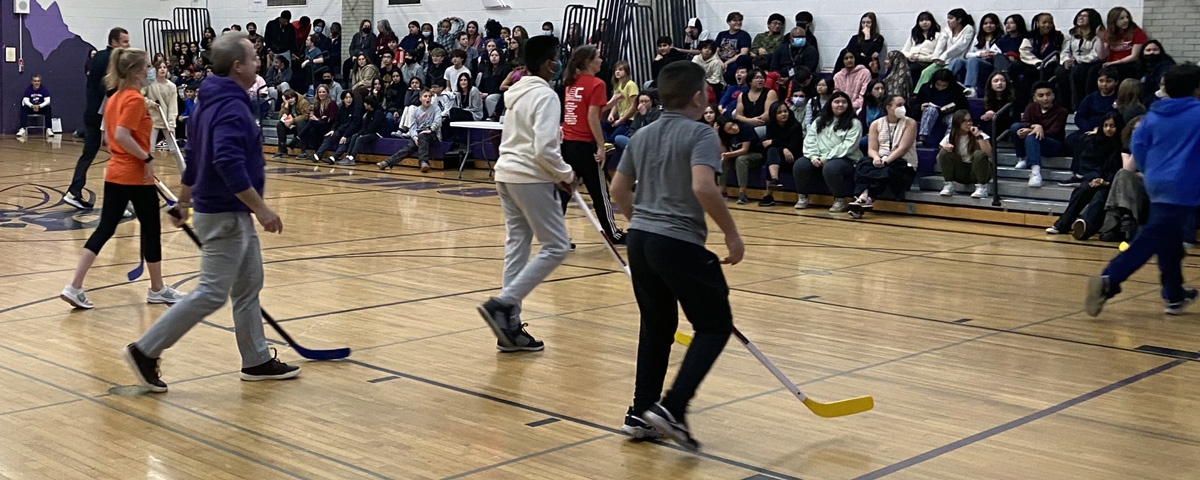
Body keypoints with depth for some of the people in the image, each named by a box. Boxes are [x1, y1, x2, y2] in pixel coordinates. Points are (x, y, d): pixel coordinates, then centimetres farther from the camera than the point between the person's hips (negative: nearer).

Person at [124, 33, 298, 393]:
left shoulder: (211, 103, 11)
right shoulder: (232, 107, -19)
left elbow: (194, 158, 19)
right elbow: (228, 163, -31)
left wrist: (184, 203, 26)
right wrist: (261, 209, -28)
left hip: (234, 215, 10)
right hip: (225, 216, -10)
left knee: (249, 287, 15)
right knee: (212, 293, -5)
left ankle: (257, 361, 23)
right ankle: (145, 351, 1)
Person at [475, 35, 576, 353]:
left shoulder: (519, 92, 14)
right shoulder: (545, 95, -13)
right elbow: (544, 148, -21)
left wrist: (557, 174, 16)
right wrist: (566, 175, -6)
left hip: (507, 172, 9)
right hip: (531, 178, -9)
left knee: (516, 247, 9)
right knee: (556, 246, -3)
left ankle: (510, 327, 10)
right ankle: (502, 304, -12)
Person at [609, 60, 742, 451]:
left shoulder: (642, 136, 13)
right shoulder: (700, 134, -9)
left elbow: (619, 189, 18)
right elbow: (703, 187, -24)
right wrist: (732, 234, -15)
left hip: (640, 239, 8)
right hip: (680, 243, -7)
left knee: (657, 326, 19)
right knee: (714, 326, 4)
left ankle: (641, 412, 20)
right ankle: (672, 407, -9)